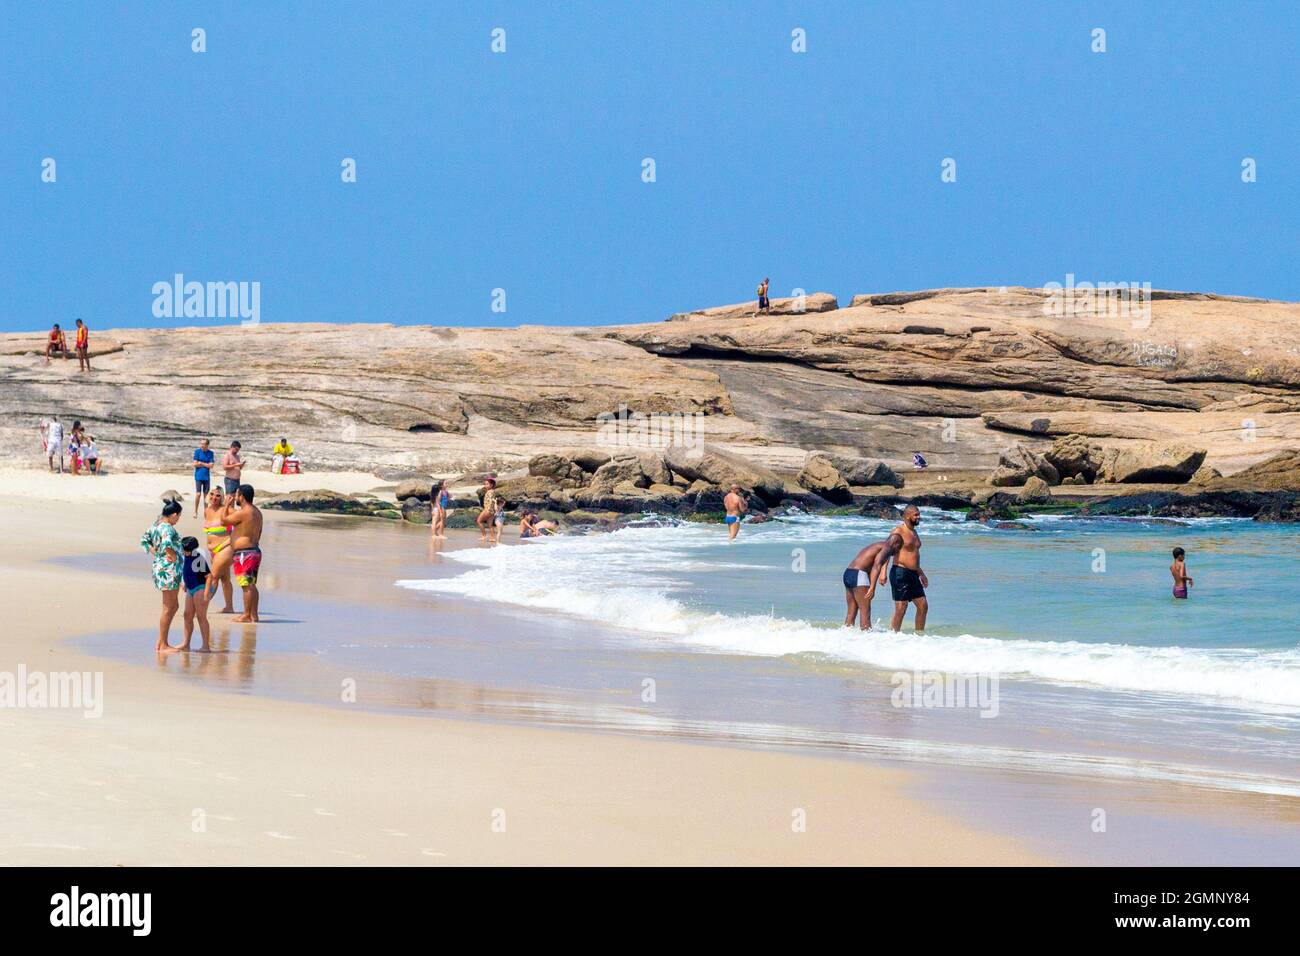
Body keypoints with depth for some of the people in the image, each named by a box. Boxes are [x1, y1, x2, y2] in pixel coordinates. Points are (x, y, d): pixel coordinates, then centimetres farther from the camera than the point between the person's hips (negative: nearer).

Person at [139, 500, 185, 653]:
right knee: (168, 608, -2)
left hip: (159, 567, 10)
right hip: (169, 569, -10)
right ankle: (163, 645, 3)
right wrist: (173, 556, -20)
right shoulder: (167, 528, -18)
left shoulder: (155, 525, 11)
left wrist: (155, 552, 12)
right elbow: (166, 544, -36)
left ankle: (160, 643, 20)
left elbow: (144, 540, 21)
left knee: (174, 606, 18)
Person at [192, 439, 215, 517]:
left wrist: (201, 463, -7)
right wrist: (206, 464, -4)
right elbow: (195, 464, -7)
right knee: (198, 494, -9)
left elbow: (211, 465, -2)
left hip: (207, 476, 2)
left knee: (206, 494, 6)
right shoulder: (197, 451, -1)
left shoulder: (210, 453, 4)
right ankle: (195, 512, 1)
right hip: (199, 476, -2)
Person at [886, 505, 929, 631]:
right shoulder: (898, 531, -9)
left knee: (923, 605, 8)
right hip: (900, 573, -8)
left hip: (913, 574, 8)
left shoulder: (914, 532, 18)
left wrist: (921, 573, 33)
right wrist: (883, 571, -30)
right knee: (901, 608, -10)